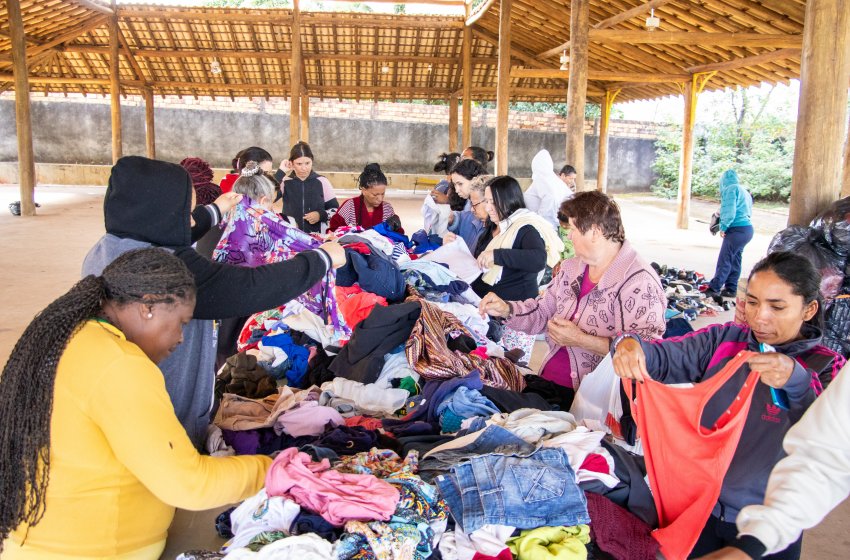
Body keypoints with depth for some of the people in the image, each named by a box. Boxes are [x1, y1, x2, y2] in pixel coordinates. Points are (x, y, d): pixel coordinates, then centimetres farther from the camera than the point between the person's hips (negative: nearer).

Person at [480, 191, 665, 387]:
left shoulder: (640, 284, -14)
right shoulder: (571, 268, 12)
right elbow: (543, 311, 23)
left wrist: (581, 340, -20)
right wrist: (506, 309, 5)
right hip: (546, 378, 7)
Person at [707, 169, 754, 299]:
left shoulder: (731, 189, -6)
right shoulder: (744, 191, 21)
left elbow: (729, 212, -14)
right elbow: (748, 212, 20)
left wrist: (723, 227, -5)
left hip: (737, 230, -9)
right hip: (747, 228, 9)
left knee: (724, 261, -8)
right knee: (735, 260, 11)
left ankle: (714, 289, -8)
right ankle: (731, 289, 14)